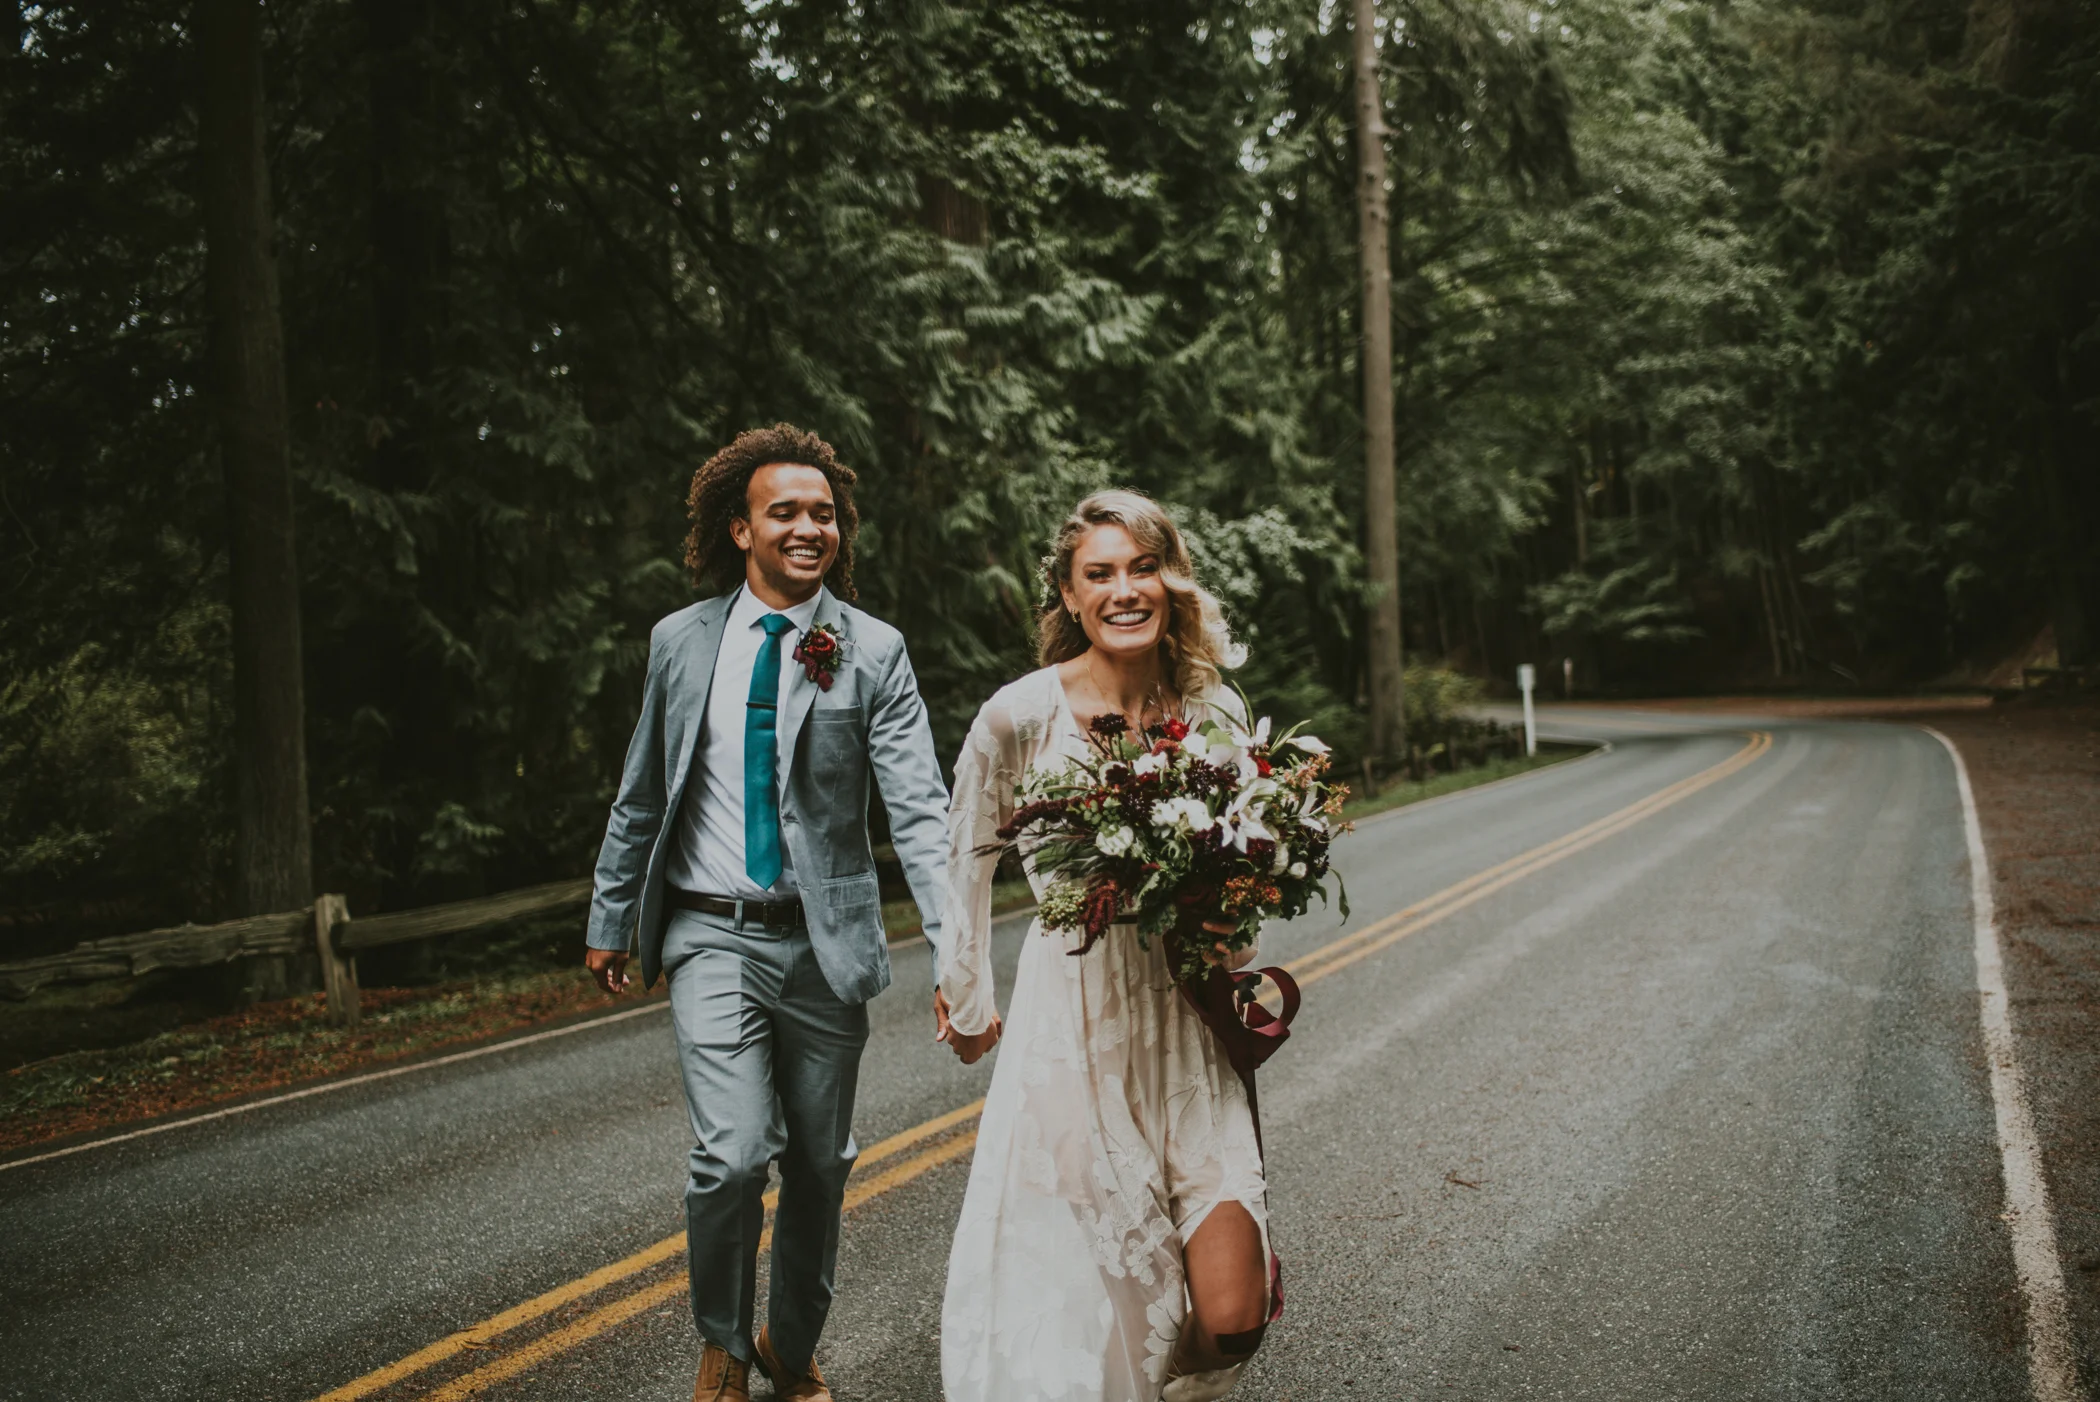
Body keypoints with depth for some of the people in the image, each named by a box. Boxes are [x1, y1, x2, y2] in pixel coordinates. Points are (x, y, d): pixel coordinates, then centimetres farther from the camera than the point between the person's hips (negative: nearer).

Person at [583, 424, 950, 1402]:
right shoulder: (681, 642, 3)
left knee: (819, 1165, 12)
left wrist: (957, 951, -24)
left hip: (825, 939, 0)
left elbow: (918, 808, -13)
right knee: (733, 1155, -13)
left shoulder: (872, 651, -5)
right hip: (713, 934, 0)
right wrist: (610, 920, 15)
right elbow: (641, 799, 13)